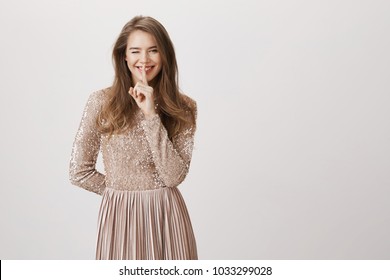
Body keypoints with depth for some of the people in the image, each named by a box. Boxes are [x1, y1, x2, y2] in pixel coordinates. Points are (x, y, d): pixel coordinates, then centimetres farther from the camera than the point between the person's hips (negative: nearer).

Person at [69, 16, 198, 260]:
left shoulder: (183, 108, -2)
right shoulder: (101, 102, -5)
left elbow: (174, 176, -13)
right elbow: (79, 171, 0)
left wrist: (151, 115, -17)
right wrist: (120, 191, 5)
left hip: (167, 215, 1)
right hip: (120, 216, -1)